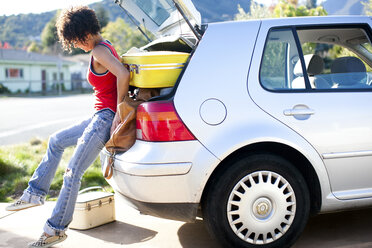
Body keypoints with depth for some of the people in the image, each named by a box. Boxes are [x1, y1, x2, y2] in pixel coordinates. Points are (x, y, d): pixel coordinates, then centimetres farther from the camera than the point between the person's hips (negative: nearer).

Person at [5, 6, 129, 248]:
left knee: (73, 172, -5)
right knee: (56, 141, 22)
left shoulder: (99, 51, -16)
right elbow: (122, 74, 21)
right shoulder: (105, 47, 14)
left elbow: (123, 74, -31)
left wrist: (119, 111, -23)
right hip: (102, 117, 11)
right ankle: (35, 193, 28)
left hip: (107, 117, -11)